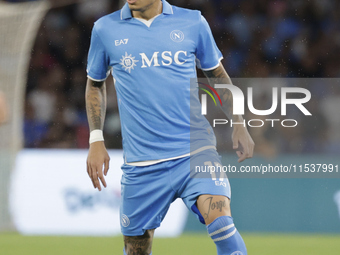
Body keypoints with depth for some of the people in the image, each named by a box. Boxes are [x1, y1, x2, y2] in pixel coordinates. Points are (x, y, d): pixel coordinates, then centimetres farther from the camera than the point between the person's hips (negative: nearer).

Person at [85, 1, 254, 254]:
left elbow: (218, 76, 16)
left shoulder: (193, 23, 3)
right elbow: (95, 84, 18)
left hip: (195, 150, -1)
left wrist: (239, 125, 10)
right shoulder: (105, 29, 4)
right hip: (140, 163, 1)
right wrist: (96, 141, 9)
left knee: (221, 222, -25)